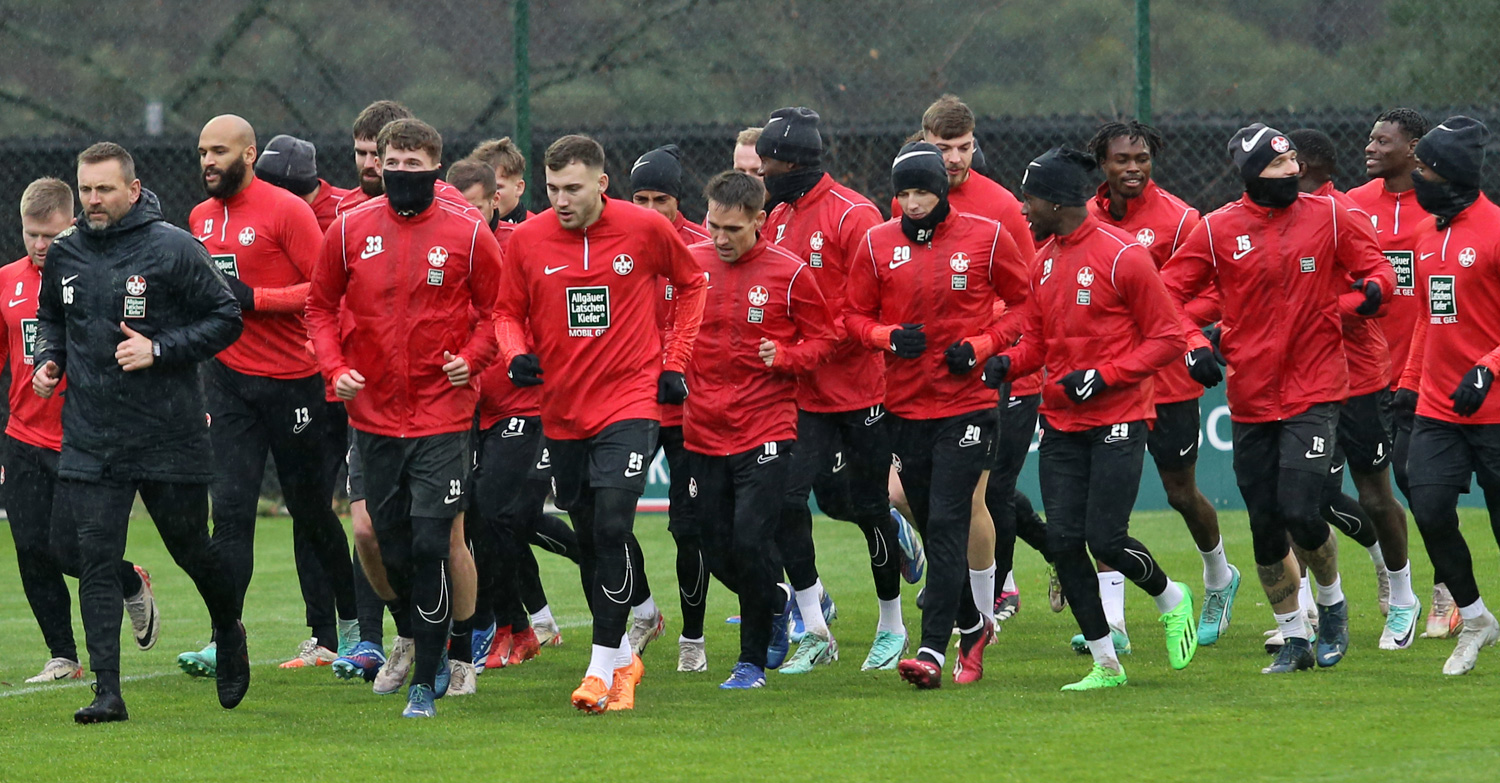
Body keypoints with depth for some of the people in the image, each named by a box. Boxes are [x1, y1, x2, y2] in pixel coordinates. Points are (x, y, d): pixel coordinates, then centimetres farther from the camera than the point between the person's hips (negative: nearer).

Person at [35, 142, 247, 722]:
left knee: (191, 548, 9)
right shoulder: (64, 253, 6)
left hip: (170, 435, -3)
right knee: (95, 562, -5)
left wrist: (160, 349, -15)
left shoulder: (173, 249, -8)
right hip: (89, 440, 3)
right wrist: (49, 360, 4)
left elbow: (226, 319, -5)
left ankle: (230, 632, 39)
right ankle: (107, 690, -5)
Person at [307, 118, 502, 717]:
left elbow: (496, 309, 6)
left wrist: (471, 358, -10)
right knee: (390, 543, 10)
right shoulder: (350, 231, 3)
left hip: (442, 414, -3)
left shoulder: (467, 234, -3)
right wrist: (335, 368, -2)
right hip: (373, 414, 3)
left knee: (431, 544, -10)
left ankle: (427, 678, -3)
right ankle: (416, 640, 33)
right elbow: (321, 306, 12)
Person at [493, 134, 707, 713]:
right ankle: (623, 657, 28)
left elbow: (692, 284, 11)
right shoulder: (528, 240, -3)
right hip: (561, 410, 3)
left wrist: (674, 362, 5)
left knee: (612, 528, -17)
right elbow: (508, 313, 9)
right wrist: (516, 355, -12)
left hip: (629, 401, -3)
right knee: (588, 540, 11)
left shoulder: (645, 229, -6)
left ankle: (604, 666, -12)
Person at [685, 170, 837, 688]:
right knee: (718, 552, 7)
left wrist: (784, 357, -15)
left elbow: (824, 337, 3)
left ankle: (753, 661, -1)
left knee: (750, 541, -15)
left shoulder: (788, 273, -5)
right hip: (703, 431, 4)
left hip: (766, 430, -4)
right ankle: (775, 605, 38)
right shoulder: (690, 264, 4)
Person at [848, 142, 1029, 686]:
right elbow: (856, 316, 10)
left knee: (948, 524, -13)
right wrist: (889, 336, -11)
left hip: (967, 403, -4)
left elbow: (1024, 304, 5)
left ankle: (932, 651, -17)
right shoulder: (878, 244, 3)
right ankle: (972, 626, 31)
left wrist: (981, 347, -9)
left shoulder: (986, 237, -3)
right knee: (932, 527, 10)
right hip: (905, 407, 4)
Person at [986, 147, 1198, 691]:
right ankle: (1105, 664, 9)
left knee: (1106, 541, -11)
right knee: (1062, 541, -2)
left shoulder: (1121, 256, -12)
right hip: (1061, 423, 7)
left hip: (1116, 421, -7)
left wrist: (1103, 375, -17)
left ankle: (1171, 599, 21)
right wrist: (1007, 362, -4)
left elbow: (1168, 339, -9)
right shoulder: (1044, 260, 10)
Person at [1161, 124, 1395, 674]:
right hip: (1250, 396, 2)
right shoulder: (1218, 230, -1)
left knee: (1300, 512, -13)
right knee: (1265, 526, 4)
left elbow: (1376, 268, 9)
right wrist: (1194, 344, -12)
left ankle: (1332, 602, 16)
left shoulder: (1327, 216, 0)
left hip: (1314, 390, -2)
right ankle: (1294, 642, 19)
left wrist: (1371, 290, -14)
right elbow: (1169, 293, 4)